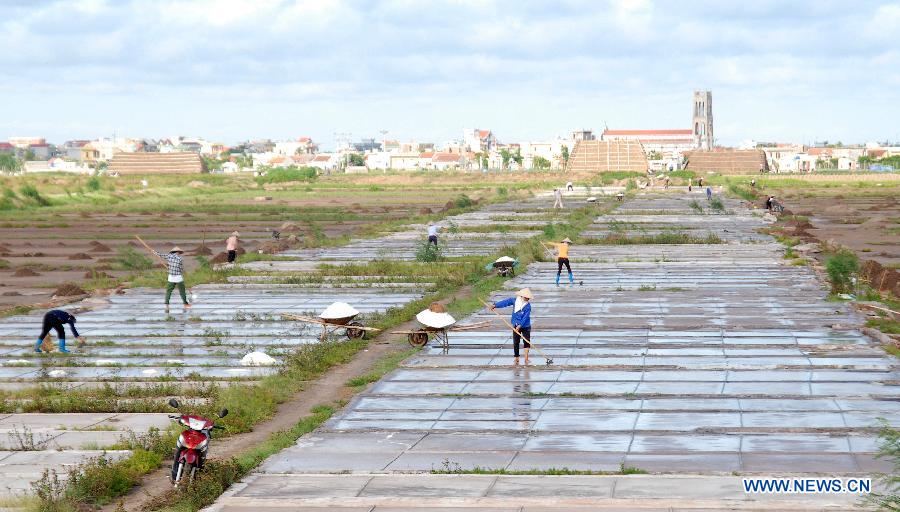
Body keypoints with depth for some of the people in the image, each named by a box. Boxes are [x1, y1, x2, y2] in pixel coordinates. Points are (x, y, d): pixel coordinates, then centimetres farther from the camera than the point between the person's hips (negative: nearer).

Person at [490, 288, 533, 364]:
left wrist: (520, 325, -30)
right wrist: (495, 305, -1)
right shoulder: (514, 300, -5)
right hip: (516, 326, 3)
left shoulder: (528, 306, -16)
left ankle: (526, 358, -2)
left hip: (525, 326, -3)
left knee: (526, 342, -8)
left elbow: (525, 317, -22)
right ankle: (516, 359, 15)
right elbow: (505, 302, 3)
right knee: (515, 342, 6)